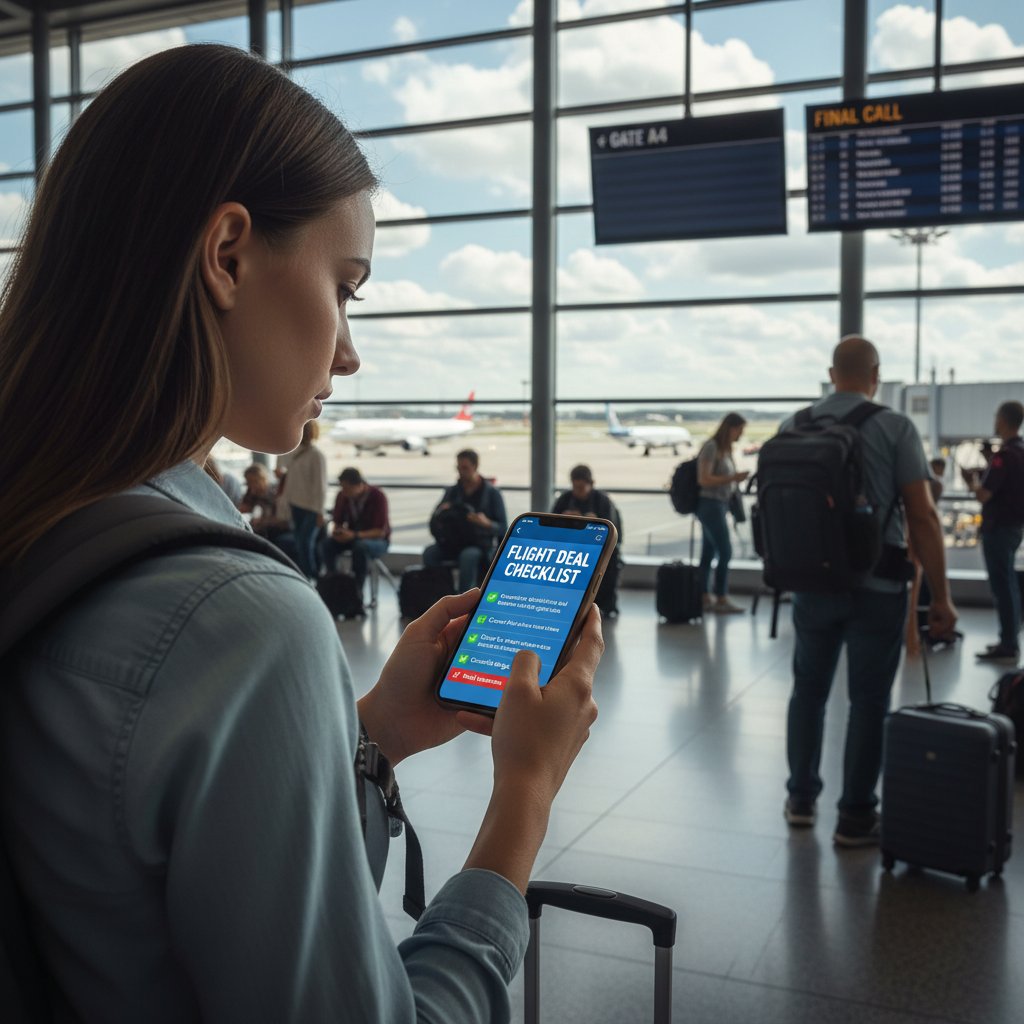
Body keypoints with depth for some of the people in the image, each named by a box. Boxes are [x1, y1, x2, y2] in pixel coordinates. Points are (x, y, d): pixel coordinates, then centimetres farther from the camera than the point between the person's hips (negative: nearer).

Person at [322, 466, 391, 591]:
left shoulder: (378, 496, -20)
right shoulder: (343, 496, -7)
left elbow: (380, 532, -21)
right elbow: (337, 522, 4)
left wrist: (355, 535, -34)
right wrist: (336, 531, -22)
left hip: (377, 540, -4)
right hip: (352, 536, 4)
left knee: (361, 546, -38)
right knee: (328, 542, -24)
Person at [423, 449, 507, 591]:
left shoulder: (492, 493, 0)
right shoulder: (452, 491, 11)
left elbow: (503, 529, -5)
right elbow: (433, 521, 11)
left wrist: (487, 523, -26)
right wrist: (440, 512, -12)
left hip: (480, 545, -3)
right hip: (452, 542, 4)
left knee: (468, 556, -38)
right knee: (429, 553, -27)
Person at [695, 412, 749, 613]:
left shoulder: (725, 449, 13)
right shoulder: (711, 447, -12)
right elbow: (703, 480, -18)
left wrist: (737, 478, 6)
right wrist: (733, 478, -18)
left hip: (719, 505, 9)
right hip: (710, 504, -9)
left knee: (708, 553, 9)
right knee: (725, 551, -7)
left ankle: (704, 598, 12)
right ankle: (721, 599, -2)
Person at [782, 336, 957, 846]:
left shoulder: (792, 427, 2)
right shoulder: (895, 427, -9)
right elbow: (923, 517, -11)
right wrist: (941, 596, -5)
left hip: (812, 580, 4)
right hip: (876, 583, -3)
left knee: (808, 689, 17)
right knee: (868, 700, 6)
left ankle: (800, 798, 27)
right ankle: (855, 818, 14)